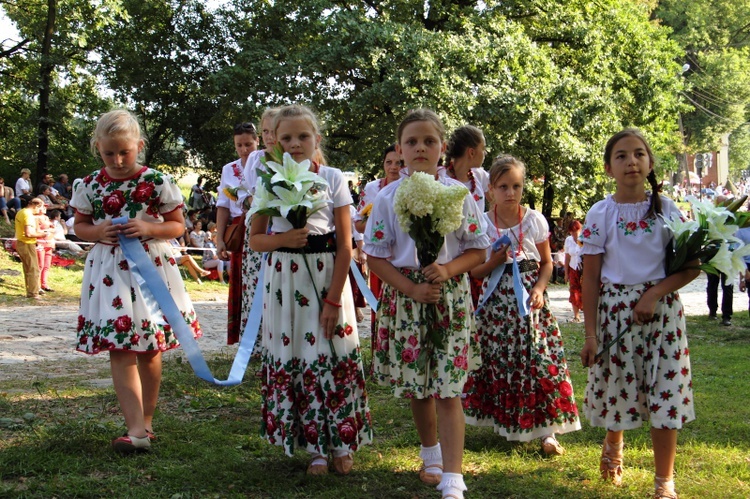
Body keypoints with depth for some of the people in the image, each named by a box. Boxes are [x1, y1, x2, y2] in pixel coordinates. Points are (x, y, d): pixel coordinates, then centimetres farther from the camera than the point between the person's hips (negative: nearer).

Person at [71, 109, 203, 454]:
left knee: (150, 350, 9)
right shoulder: (89, 186, 0)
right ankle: (137, 429, -9)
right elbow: (79, 226, 12)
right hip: (110, 270, 1)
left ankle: (145, 422, 24)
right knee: (120, 349, -7)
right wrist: (98, 232, -11)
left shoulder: (157, 182, -7)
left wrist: (149, 228, -18)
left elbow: (178, 225, 1)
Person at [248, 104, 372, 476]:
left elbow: (345, 244, -5)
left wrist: (333, 300, -10)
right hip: (284, 277, 2)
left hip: (327, 275, -2)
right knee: (290, 357, 3)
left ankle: (341, 443, 16)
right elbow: (255, 239, 6)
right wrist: (282, 239, -17)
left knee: (333, 356, -1)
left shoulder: (333, 179, -4)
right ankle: (315, 447, 16)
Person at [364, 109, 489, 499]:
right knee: (416, 386, 12)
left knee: (447, 390, -6)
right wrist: (412, 289, -13)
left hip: (451, 297, -1)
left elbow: (477, 250, 2)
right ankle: (432, 454, 36)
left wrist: (447, 270, -17)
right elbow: (375, 256, -1)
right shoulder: (388, 197, -1)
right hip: (404, 296, 2)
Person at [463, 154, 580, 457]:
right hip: (497, 299, 0)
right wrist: (492, 264, -14)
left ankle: (545, 431, -3)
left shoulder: (535, 220, 2)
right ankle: (507, 424, 17)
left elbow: (547, 263, 7)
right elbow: (473, 271, 5)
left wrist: (539, 288, -9)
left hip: (530, 298, 0)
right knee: (499, 363, 1)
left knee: (540, 362, -6)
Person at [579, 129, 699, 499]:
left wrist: (655, 294, -16)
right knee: (617, 385, 7)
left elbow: (692, 266, -1)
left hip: (662, 306, 1)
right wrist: (590, 334, -5)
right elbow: (590, 278, -2)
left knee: (666, 390, -1)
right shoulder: (600, 214, -2)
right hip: (615, 308, 0)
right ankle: (614, 445, 41)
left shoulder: (667, 209, 0)